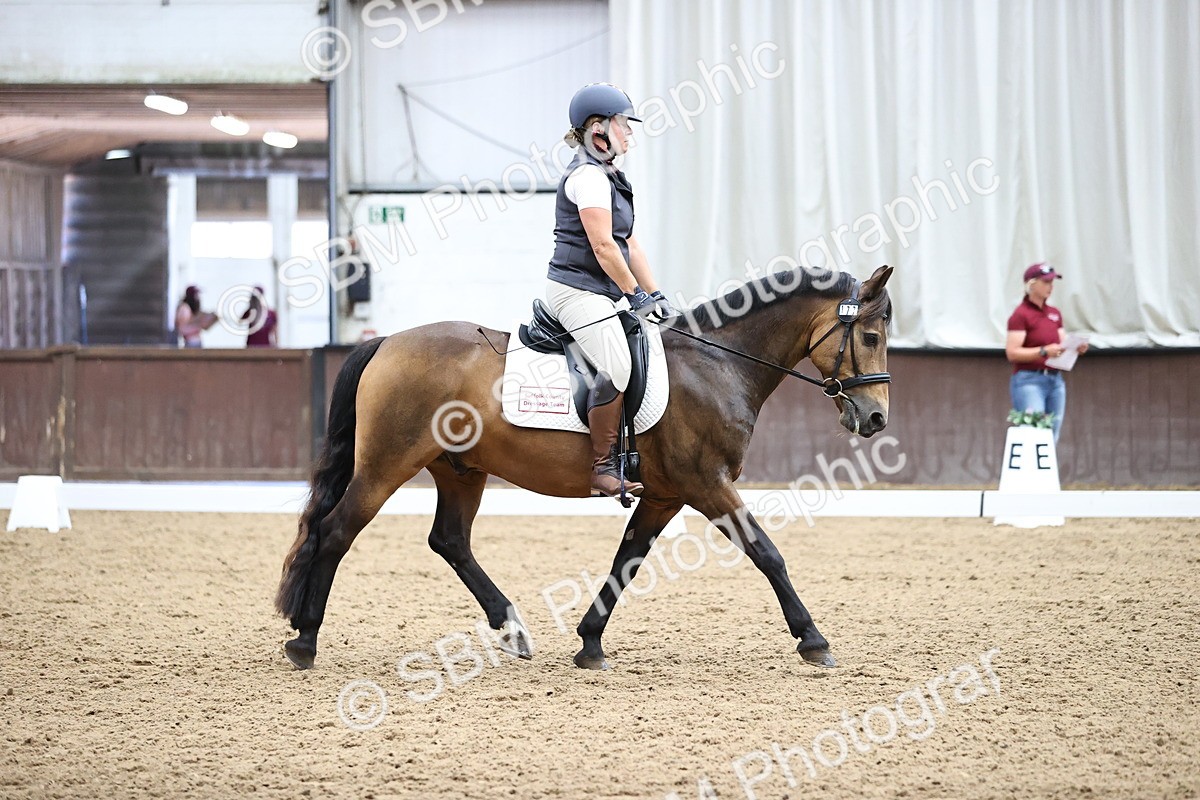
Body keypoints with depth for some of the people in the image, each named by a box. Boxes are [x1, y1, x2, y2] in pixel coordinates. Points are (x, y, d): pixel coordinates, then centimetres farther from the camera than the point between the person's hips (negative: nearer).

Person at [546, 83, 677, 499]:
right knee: (617, 368, -25)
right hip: (577, 289, -11)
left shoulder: (609, 176, 21)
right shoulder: (588, 175, -12)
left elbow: (630, 245, 21)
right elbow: (603, 246, -18)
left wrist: (656, 296, 14)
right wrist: (637, 295, -13)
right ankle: (603, 467, -22)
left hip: (596, 293, 11)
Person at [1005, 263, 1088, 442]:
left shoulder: (1054, 313, 15)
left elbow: (1062, 346, 18)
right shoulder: (1021, 315, -6)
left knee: (1051, 439, 3)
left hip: (1055, 380, 7)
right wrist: (1044, 351, -24)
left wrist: (1077, 348, -4)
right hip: (1029, 380, -7)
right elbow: (1012, 353, -13)